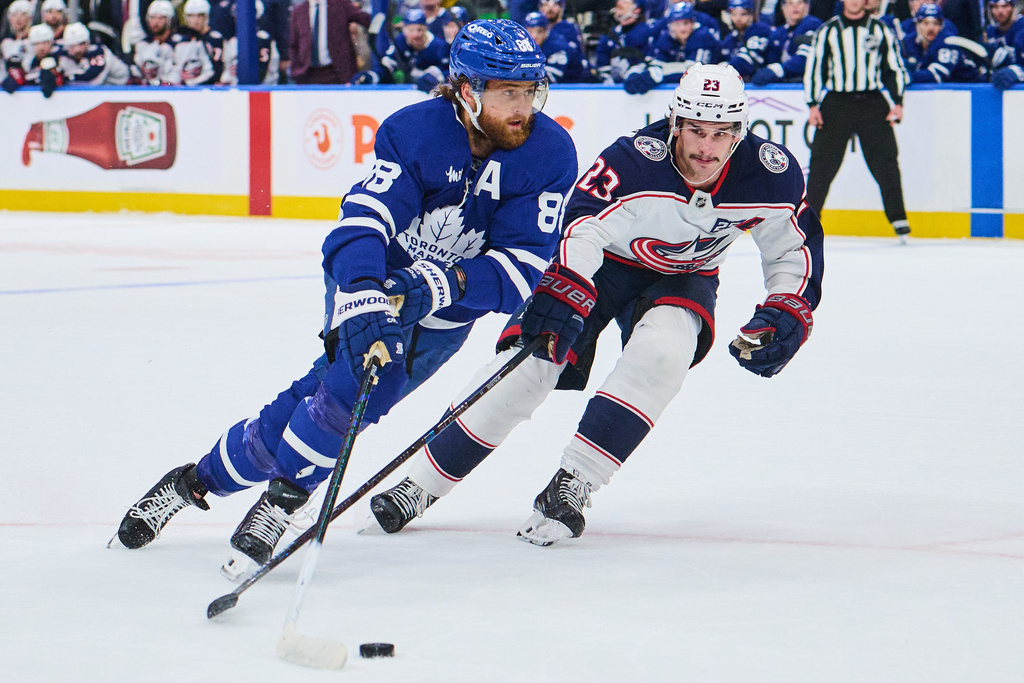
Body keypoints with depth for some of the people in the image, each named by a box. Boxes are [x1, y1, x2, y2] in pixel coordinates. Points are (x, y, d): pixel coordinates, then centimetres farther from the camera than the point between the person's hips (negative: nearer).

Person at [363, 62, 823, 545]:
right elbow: (580, 229, -44)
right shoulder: (633, 161, -34)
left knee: (663, 351, -31)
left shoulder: (773, 174, -22)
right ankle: (420, 485, -1)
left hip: (683, 280, 2)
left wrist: (786, 315, -17)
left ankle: (572, 485, -24)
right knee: (528, 361, -15)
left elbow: (797, 249, -4)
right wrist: (562, 293, -61)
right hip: (604, 264, -2)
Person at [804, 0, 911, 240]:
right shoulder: (827, 31, 6)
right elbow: (814, 69, 8)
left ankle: (898, 219, 0)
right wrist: (813, 105, 0)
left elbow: (896, 68, 11)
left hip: (872, 103, 0)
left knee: (885, 162, -6)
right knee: (822, 163, -4)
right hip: (836, 102, 0)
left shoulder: (880, 31, 7)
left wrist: (897, 103, 1)